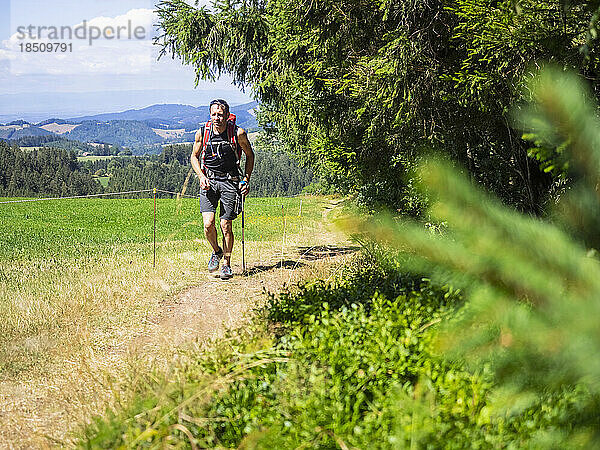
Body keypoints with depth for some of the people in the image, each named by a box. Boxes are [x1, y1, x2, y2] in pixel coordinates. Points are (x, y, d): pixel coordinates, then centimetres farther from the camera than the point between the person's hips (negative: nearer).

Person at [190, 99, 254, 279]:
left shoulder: (238, 133, -9)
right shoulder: (202, 133, -4)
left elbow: (250, 155, 6)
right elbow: (194, 156, 11)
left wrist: (246, 180, -2)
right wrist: (201, 176, -6)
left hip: (230, 181, -1)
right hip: (209, 181, 1)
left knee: (226, 226, -4)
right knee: (208, 224, -12)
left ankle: (226, 264, 16)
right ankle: (216, 251, 18)